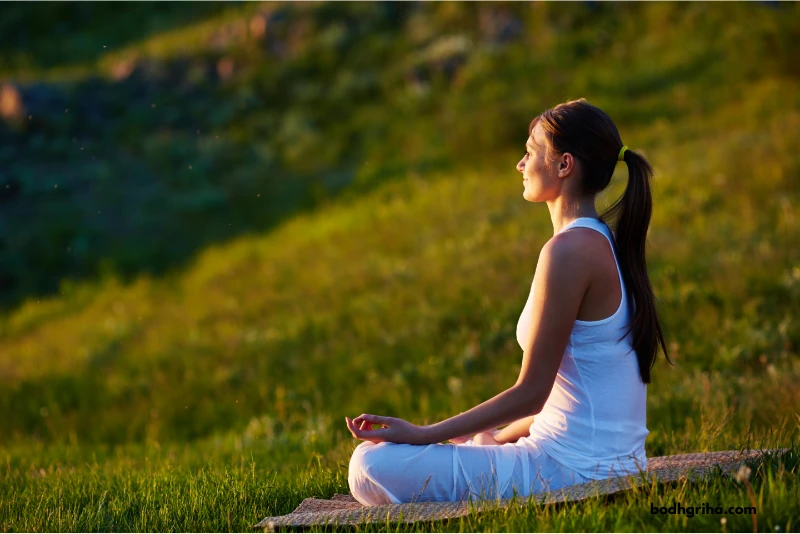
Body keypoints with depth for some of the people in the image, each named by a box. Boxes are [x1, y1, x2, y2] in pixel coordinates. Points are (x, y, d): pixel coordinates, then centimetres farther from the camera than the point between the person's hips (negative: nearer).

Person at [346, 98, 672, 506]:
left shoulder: (569, 250, -18)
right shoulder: (606, 244, 12)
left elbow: (530, 392, -17)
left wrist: (420, 435, -14)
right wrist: (498, 437, 20)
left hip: (571, 471, -10)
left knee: (372, 464, -14)